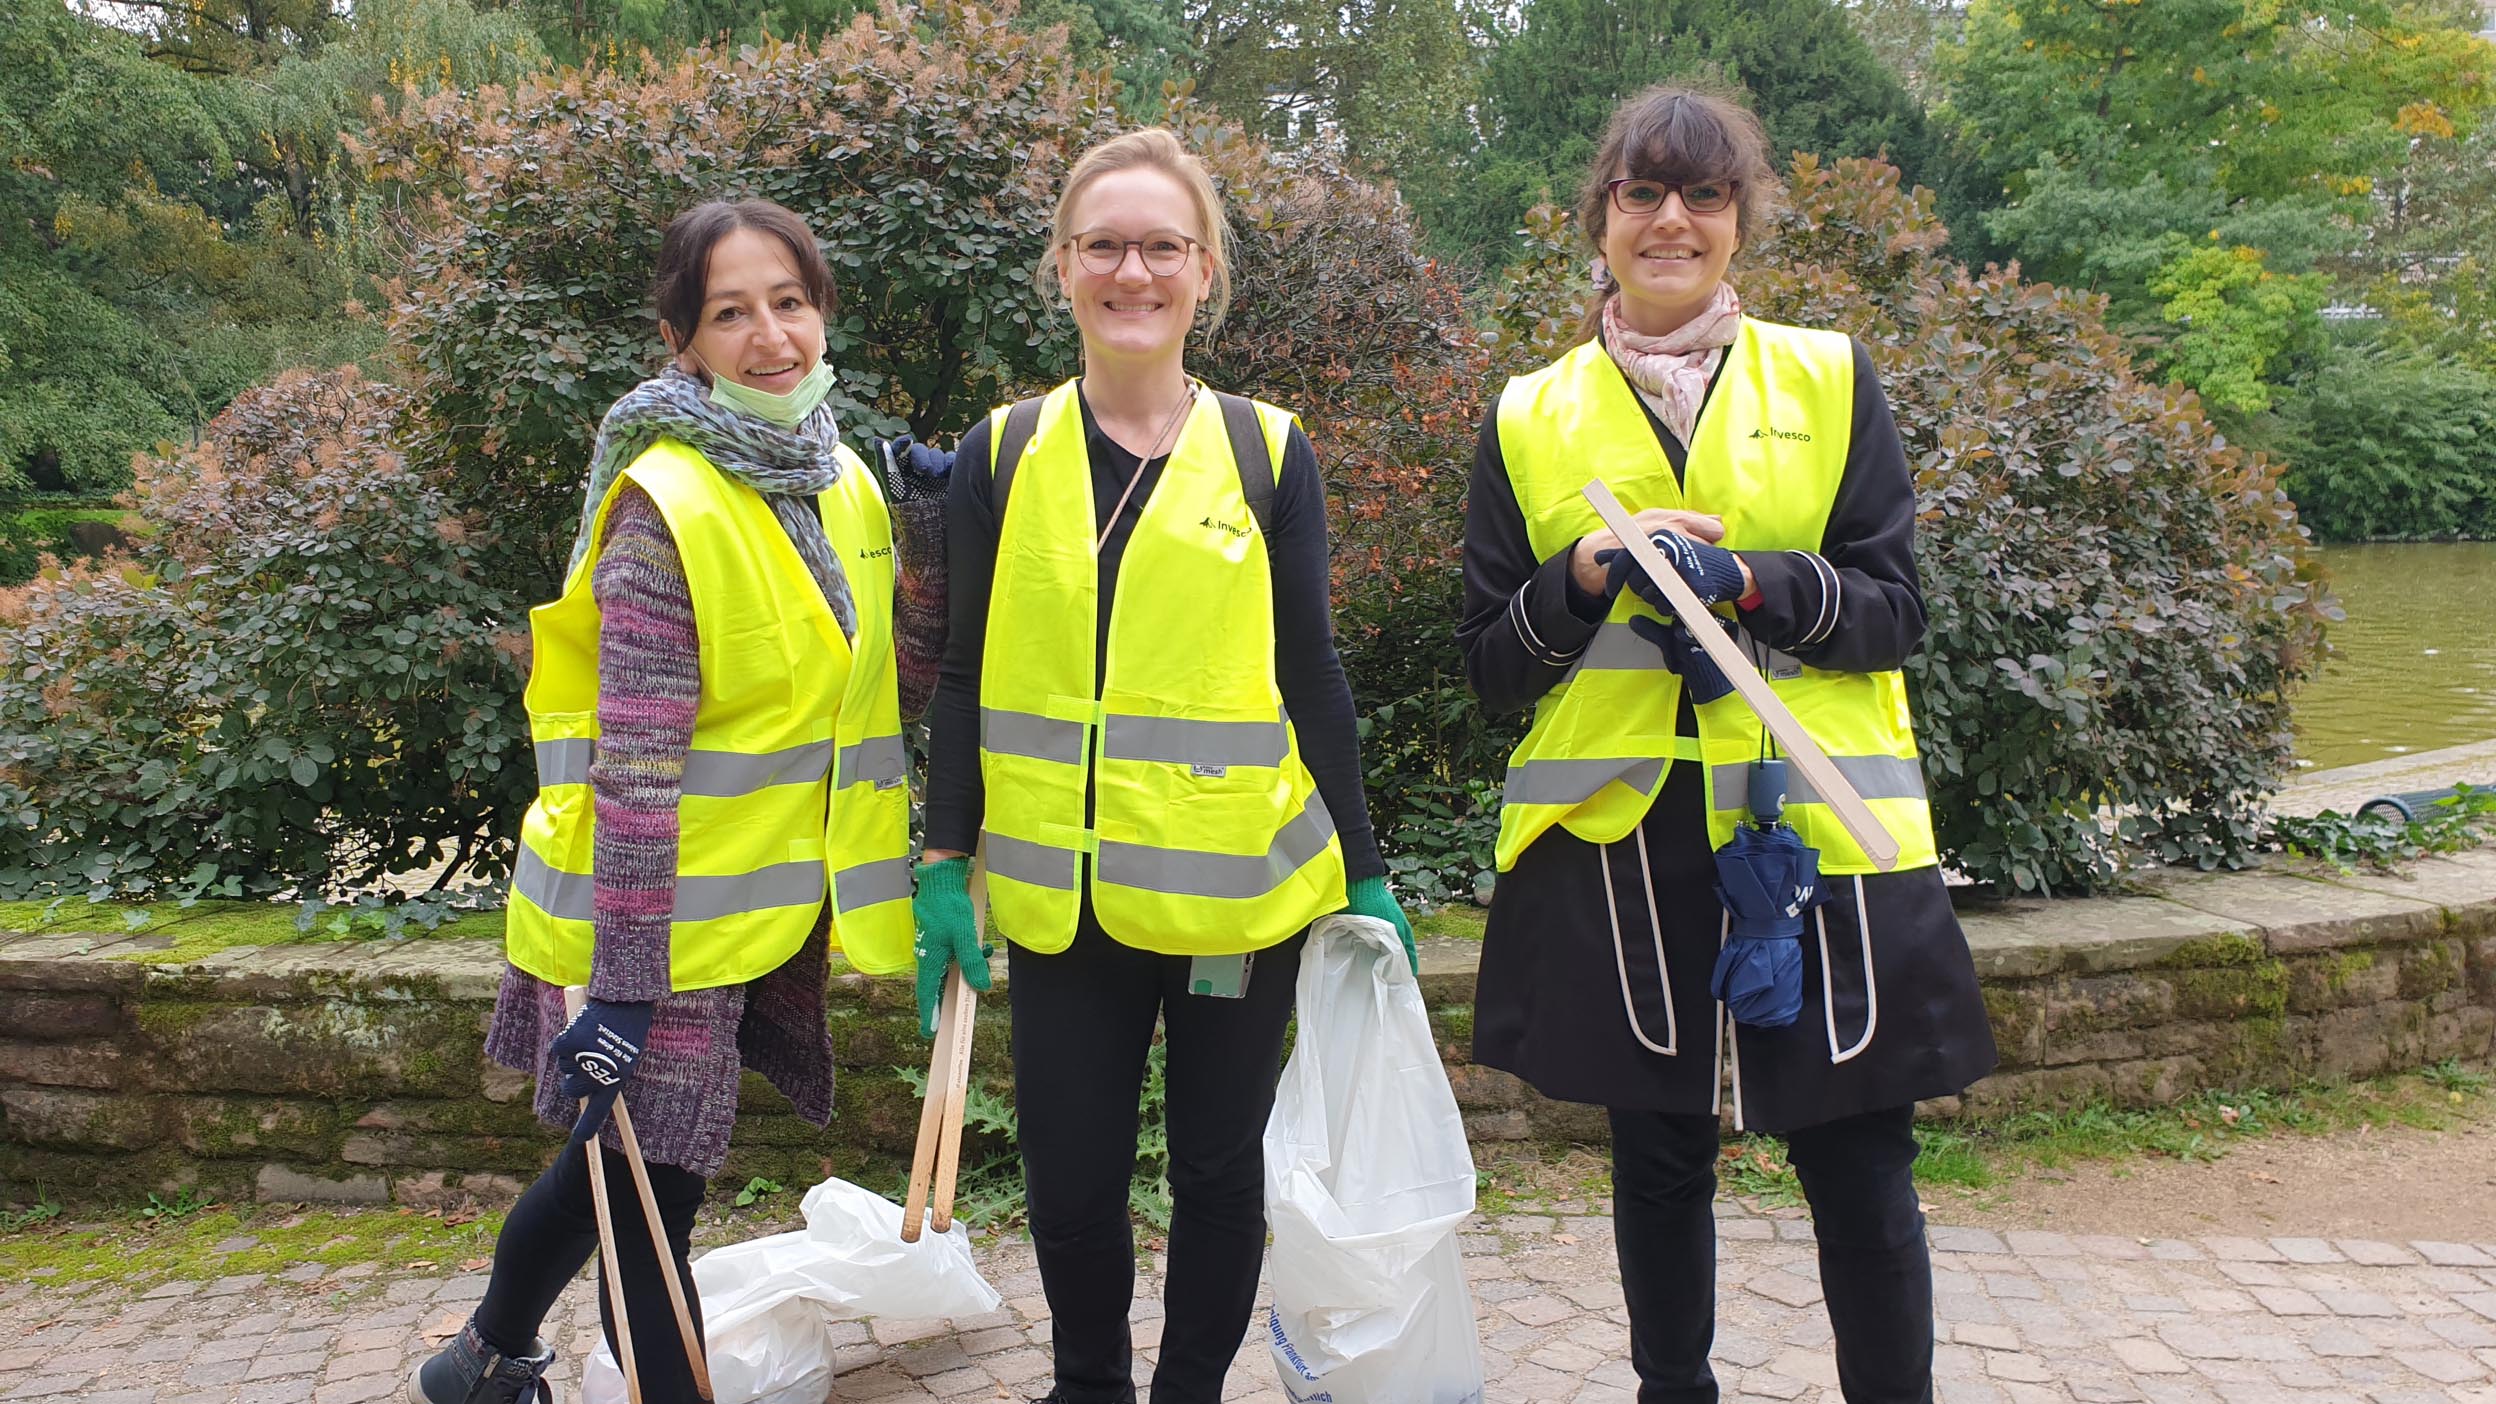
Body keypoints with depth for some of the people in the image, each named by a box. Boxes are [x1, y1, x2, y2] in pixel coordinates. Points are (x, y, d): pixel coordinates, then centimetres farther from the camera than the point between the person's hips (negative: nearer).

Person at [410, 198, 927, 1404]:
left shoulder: (843, 483, 5)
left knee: (619, 1161, 21)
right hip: (668, 920, -7)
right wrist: (622, 983, -21)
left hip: (769, 909, 7)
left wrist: (869, 891, 17)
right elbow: (634, 764, -21)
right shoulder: (665, 504, -19)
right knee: (652, 1185, 7)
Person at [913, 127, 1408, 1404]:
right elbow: (965, 679, 5)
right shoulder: (1003, 456, 3)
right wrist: (945, 867, 0)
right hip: (1060, 893, 1)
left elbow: (1310, 678, 3)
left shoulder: (1267, 452, 1)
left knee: (1218, 1169, 11)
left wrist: (1366, 877, 2)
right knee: (1070, 1176, 8)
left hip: (1238, 887, 0)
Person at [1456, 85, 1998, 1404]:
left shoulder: (1829, 380, 7)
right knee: (1657, 1159, 13)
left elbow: (1895, 609, 1)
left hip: (1816, 827, -1)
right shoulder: (1529, 419, 8)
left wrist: (1756, 583, -17)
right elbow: (1490, 661, 6)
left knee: (1859, 1172, 2)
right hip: (1620, 840, 1)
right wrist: (1589, 576, -12)